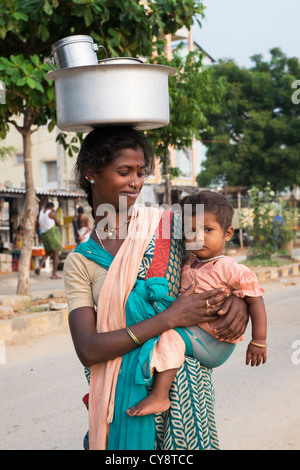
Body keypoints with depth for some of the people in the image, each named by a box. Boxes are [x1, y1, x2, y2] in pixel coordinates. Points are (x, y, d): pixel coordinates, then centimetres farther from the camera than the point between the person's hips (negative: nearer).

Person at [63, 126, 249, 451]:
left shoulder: (168, 225, 1)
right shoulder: (80, 262, 0)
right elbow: (88, 350, -11)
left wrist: (237, 300, -10)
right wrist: (168, 318, -18)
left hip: (183, 383, 0)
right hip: (123, 394, 0)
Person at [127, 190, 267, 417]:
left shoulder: (232, 269, -11)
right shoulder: (188, 266, 11)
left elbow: (256, 301, -11)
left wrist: (259, 342, -12)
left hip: (215, 345, -8)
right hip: (189, 330, 8)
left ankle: (159, 397, -28)